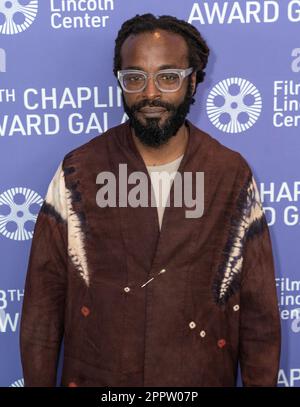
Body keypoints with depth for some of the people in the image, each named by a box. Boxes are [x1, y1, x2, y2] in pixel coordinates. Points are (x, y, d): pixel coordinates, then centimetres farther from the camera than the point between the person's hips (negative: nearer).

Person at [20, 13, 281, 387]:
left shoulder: (234, 175, -8)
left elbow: (258, 307, -4)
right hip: (94, 375, 0)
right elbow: (44, 297, -5)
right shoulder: (77, 173, -10)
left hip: (203, 376, 1)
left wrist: (260, 382, -3)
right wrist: (38, 382, -3)